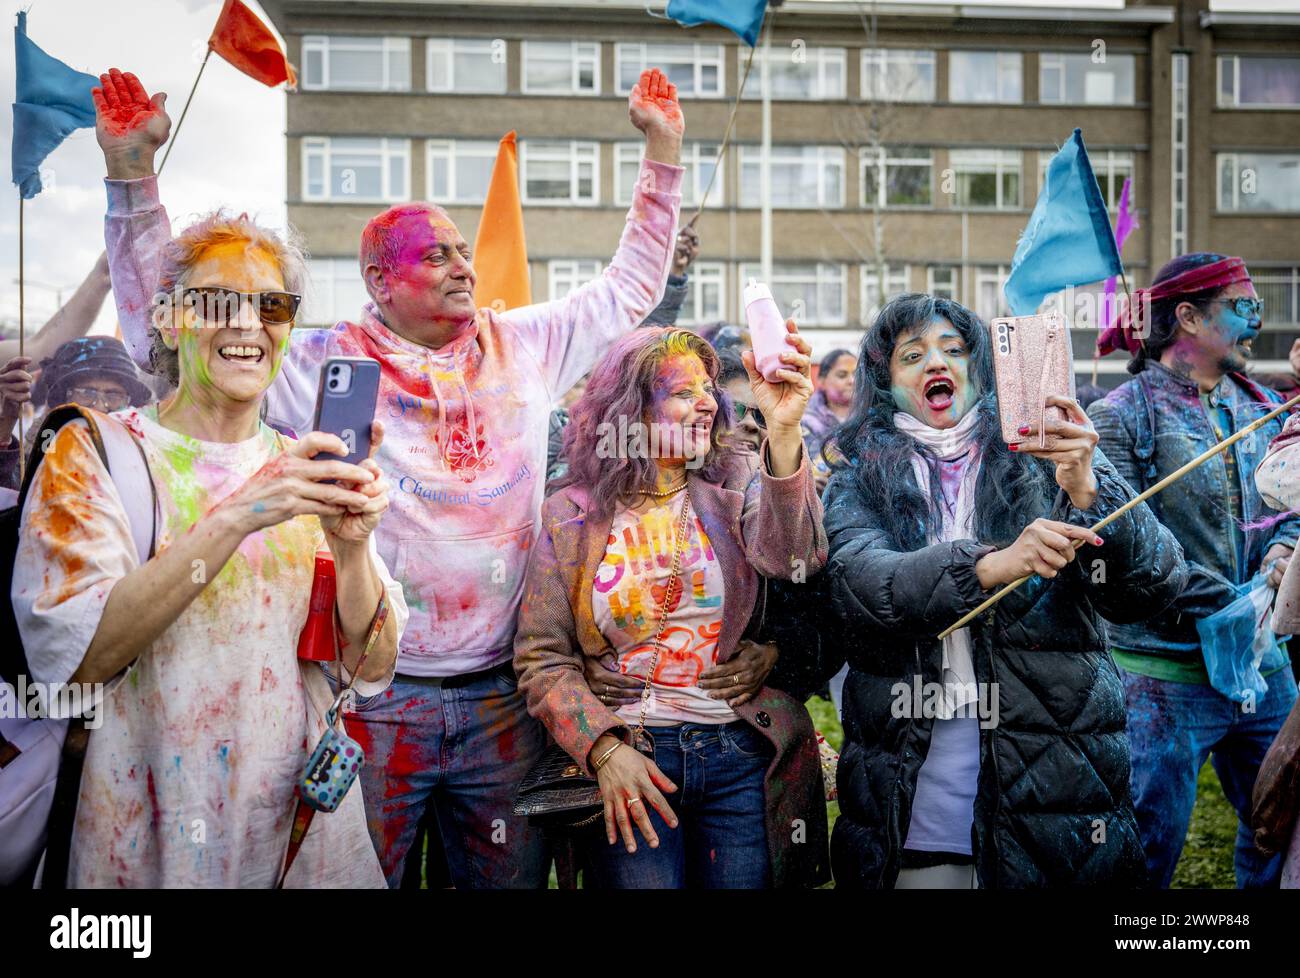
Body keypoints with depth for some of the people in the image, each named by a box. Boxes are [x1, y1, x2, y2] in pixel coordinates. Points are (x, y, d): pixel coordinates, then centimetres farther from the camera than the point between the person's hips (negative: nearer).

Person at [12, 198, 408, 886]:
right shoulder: (93, 451, -6)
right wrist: (235, 519, -27)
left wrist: (352, 546, -19)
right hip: (152, 838, -3)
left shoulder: (309, 464, 4)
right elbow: (77, 654, -19)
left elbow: (370, 666, -1)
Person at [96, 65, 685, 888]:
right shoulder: (322, 363, -1)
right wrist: (134, 170, -8)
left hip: (501, 702, 3)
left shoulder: (523, 348, 9)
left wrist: (664, 149, 16)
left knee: (512, 878, 13)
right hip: (371, 702, -3)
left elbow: (633, 286, 19)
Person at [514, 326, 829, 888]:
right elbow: (541, 658, 0)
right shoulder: (572, 514, 1)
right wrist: (604, 749, -13)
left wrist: (784, 430, -32)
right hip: (625, 758, -1)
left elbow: (789, 558, -20)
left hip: (740, 754, 1)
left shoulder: (736, 484, 2)